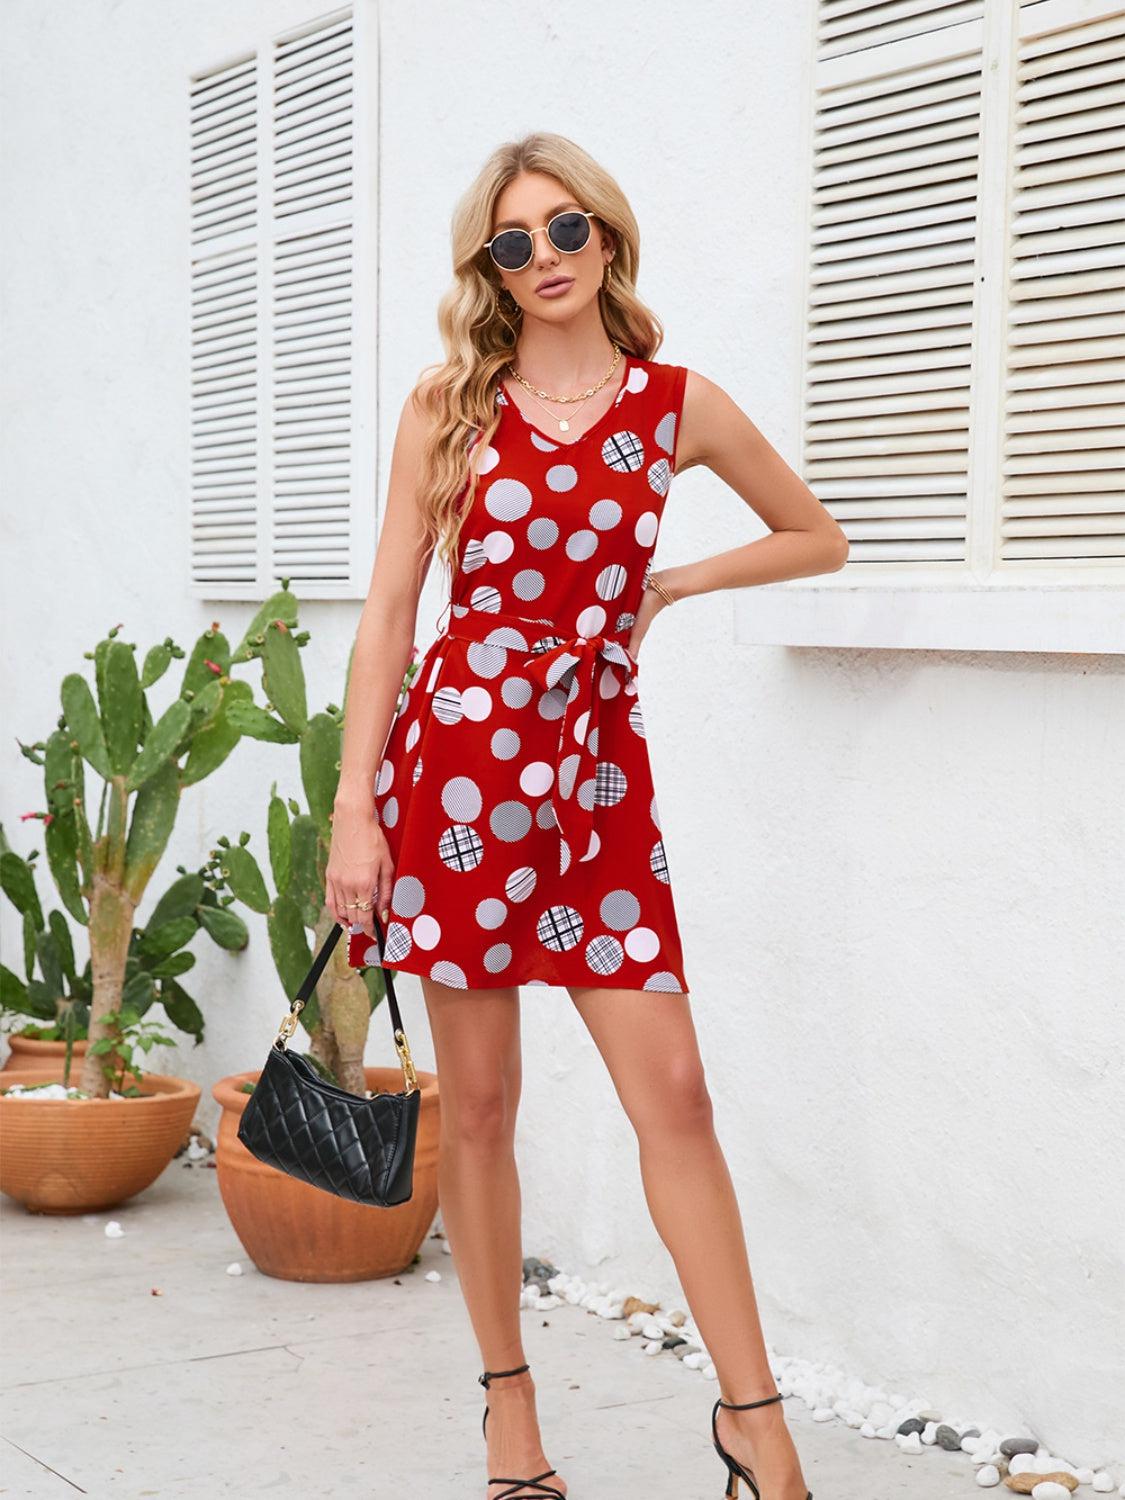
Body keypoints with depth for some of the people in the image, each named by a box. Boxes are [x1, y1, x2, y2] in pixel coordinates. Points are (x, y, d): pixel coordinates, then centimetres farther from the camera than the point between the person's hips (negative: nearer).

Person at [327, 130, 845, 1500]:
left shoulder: (677, 403, 6)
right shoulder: (451, 401, 3)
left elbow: (818, 536, 19)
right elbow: (389, 606, 1)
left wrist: (676, 582, 7)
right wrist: (354, 805, -6)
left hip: (596, 768, 1)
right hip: (455, 754, 0)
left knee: (671, 1090, -5)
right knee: (478, 1102, 6)